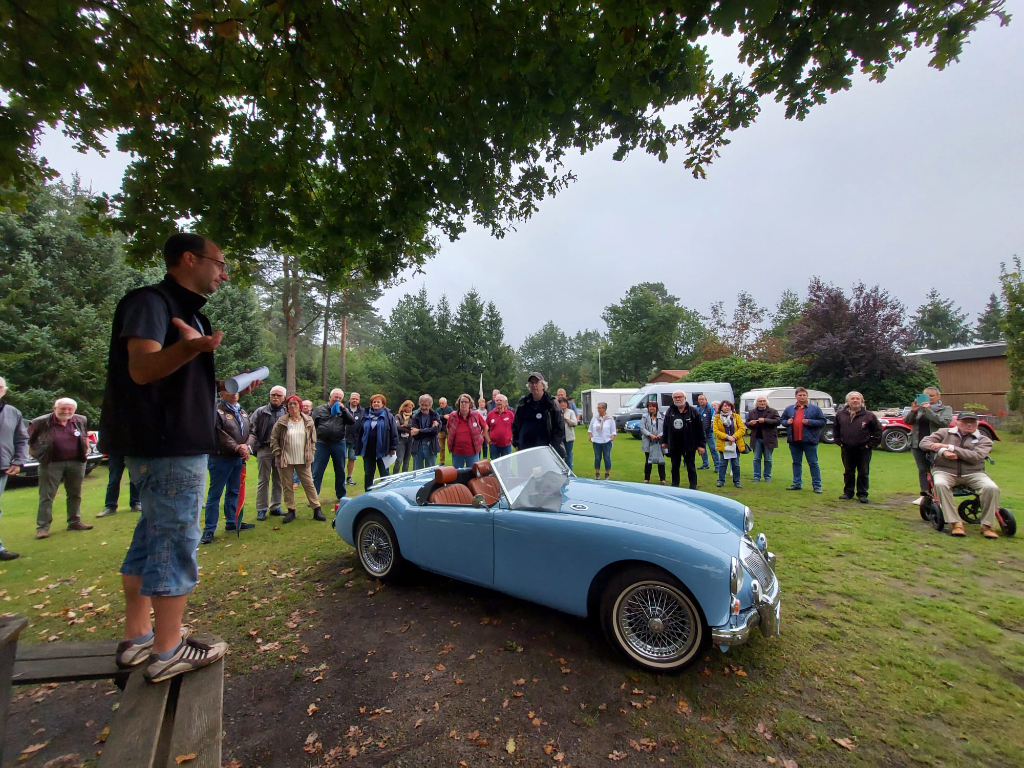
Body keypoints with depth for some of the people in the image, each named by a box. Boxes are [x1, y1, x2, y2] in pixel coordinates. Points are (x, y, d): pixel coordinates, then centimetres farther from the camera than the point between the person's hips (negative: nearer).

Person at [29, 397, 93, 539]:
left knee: (75, 494, 11)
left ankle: (74, 522, 21)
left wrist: (86, 448, 12)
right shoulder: (41, 422, -10)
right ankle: (42, 527, 8)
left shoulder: (81, 420, 2)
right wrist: (35, 454, 0)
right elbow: (29, 440, 3)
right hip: (51, 464, -3)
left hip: (76, 462, 4)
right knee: (46, 496, 0)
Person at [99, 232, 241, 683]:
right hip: (168, 444, -10)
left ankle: (137, 638, 27)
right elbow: (142, 368, -23)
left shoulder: (185, 310, 19)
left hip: (172, 443, 10)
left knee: (152, 538, 15)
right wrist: (190, 347, -41)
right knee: (176, 541, -4)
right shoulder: (150, 301, -10)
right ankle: (167, 651, 8)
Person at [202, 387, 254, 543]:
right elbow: (220, 435, -21)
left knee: (233, 492, 17)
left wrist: (246, 446, -8)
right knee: (215, 494, 1)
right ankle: (209, 530, 9)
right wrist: (237, 447, -20)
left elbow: (250, 431, 9)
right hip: (221, 458, -7)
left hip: (238, 458, 7)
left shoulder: (242, 412, 12)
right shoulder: (217, 411, -12)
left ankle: (231, 522, 30)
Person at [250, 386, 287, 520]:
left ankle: (275, 507, 21)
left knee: (278, 480, 10)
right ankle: (261, 509, 13)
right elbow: (251, 428, -2)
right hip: (264, 450, -1)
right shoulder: (261, 411, 0)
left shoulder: (287, 413, 3)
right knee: (263, 480, 5)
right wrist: (256, 445, -8)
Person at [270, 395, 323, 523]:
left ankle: (317, 509, 9)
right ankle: (290, 510, 22)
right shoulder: (282, 421, -3)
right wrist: (278, 453, -4)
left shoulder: (308, 421, 2)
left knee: (309, 484, 3)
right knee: (287, 486, 9)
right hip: (285, 460, 0)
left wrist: (311, 453, 1)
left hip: (303, 460, 0)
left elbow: (313, 439, 7)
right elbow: (273, 438, 2)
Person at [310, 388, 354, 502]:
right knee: (317, 472, 1)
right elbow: (312, 426, 3)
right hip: (322, 444, -2)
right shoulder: (319, 409, 4)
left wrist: (343, 409, -11)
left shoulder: (343, 410, 9)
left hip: (339, 444, 2)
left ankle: (341, 495, 24)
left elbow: (351, 421, -5)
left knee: (340, 471, 12)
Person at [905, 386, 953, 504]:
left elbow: (944, 422, -13)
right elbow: (906, 421, 4)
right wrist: (913, 411, -12)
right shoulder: (919, 408, 11)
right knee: (922, 470, 9)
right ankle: (924, 495, 16)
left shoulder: (946, 409, 4)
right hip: (918, 444, 3)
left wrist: (929, 410, -18)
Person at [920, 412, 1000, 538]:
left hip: (973, 473, 2)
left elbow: (976, 457, -9)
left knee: (992, 488, -27)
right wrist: (943, 451, -17)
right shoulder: (944, 432, 12)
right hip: (945, 471, -2)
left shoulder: (984, 440, 10)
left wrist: (950, 447, -16)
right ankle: (956, 523, -27)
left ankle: (987, 525, -8)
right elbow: (924, 442, 0)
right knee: (940, 484, -34)